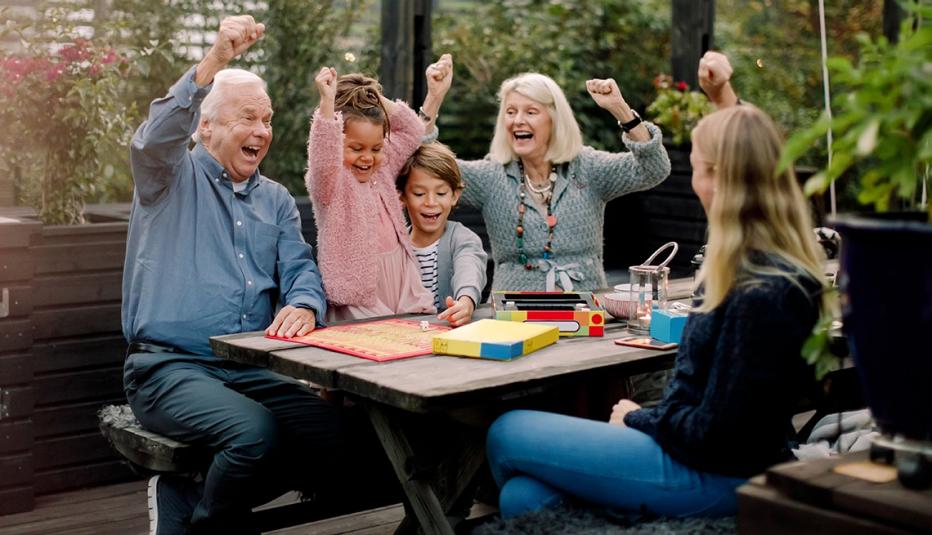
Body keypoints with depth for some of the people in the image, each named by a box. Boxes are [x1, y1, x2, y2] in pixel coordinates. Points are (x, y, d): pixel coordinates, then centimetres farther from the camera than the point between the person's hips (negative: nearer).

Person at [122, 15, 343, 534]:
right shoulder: (172, 177, 5)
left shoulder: (276, 199, 19)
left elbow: (300, 268, 7)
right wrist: (215, 61, -32)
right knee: (256, 431, -32)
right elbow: (154, 138, -18)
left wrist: (304, 305, -19)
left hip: (251, 369, 6)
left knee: (330, 432, -18)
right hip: (167, 367, -5)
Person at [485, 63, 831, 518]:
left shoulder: (762, 293, -24)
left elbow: (715, 435, -21)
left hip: (712, 478, -9)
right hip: (692, 451, 9)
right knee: (522, 496, -3)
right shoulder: (770, 266, 10)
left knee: (508, 434, -1)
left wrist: (637, 419, -6)